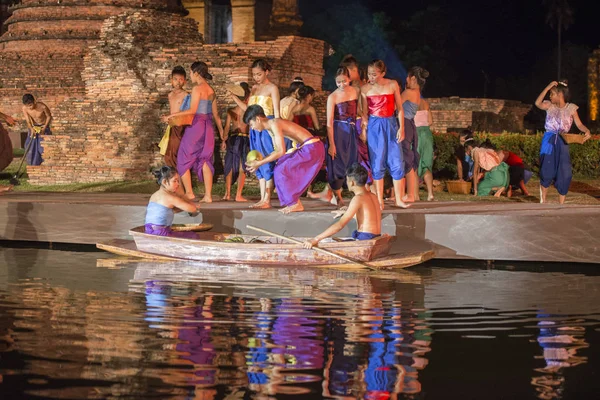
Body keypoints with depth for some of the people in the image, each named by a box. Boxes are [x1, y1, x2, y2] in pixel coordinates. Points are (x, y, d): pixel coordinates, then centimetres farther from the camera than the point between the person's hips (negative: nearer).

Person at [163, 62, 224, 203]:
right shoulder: (211, 90, 12)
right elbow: (215, 113, 16)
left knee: (184, 159, 3)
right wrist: (221, 130, 25)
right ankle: (208, 195, 2)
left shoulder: (197, 88, -10)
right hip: (208, 127, 7)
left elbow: (192, 110, -18)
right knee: (205, 160, 8)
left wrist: (173, 115, -13)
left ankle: (189, 192, 0)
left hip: (196, 126, -7)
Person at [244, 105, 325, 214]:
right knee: (279, 170, 9)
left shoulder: (274, 124, -18)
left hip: (312, 148, -10)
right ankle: (292, 203, 12)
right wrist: (260, 162, 8)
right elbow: (278, 151, 17)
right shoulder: (269, 129, 12)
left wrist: (259, 163, -19)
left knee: (281, 170, -11)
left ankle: (296, 204, -3)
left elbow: (281, 151, -24)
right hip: (306, 148, 10)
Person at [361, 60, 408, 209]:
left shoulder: (392, 85, 0)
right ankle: (379, 201, 5)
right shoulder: (365, 89, -1)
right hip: (374, 127, -1)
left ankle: (398, 199, 7)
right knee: (377, 163, 0)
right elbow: (363, 112, 4)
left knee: (397, 162, -1)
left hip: (391, 125, 1)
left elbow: (399, 108, 4)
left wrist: (401, 128, -1)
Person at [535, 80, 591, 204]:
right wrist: (547, 87, -19)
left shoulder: (571, 108, 1)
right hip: (549, 141, 0)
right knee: (547, 171, -5)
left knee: (564, 173, -4)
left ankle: (561, 202, 6)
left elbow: (579, 124, -3)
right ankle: (543, 200, 11)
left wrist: (587, 131, -24)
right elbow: (538, 103, -18)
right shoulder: (550, 106, 1)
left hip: (562, 143, 0)